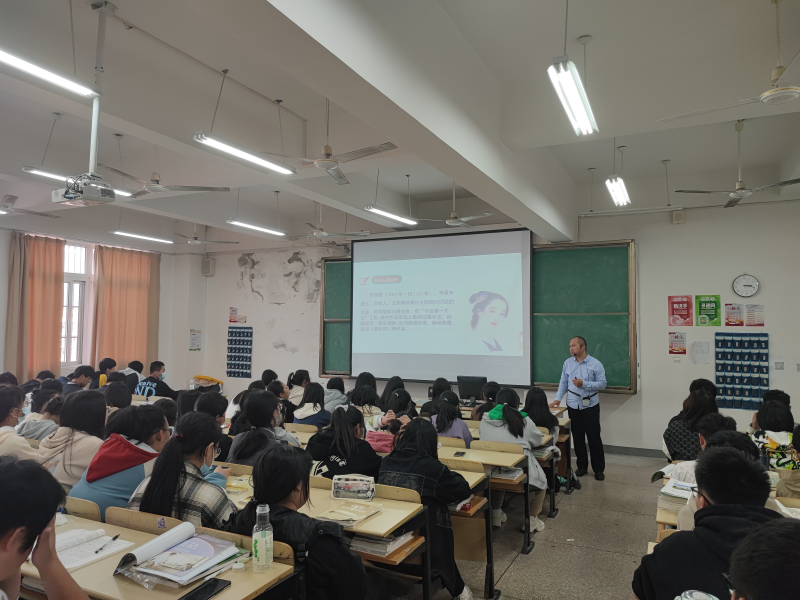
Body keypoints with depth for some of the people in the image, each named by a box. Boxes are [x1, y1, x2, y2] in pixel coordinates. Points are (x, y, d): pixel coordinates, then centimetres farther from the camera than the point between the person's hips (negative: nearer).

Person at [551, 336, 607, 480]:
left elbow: (602, 383, -9)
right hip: (573, 406, 3)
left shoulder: (595, 364, -6)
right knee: (577, 437, 10)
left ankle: (598, 469, 15)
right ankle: (582, 466, 24)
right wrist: (558, 398, -2)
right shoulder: (568, 363, 5)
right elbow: (563, 382, 8)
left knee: (594, 437, 2)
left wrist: (584, 384, -19)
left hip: (590, 405, -3)